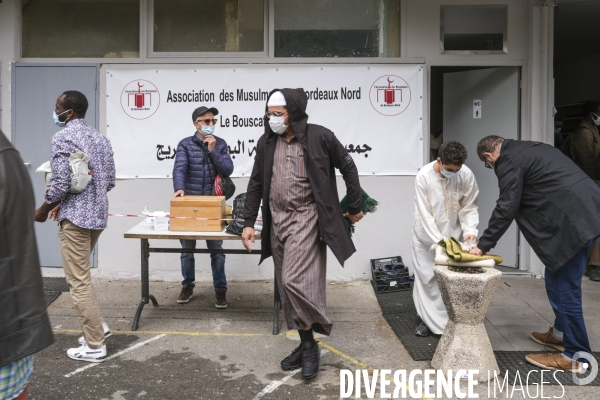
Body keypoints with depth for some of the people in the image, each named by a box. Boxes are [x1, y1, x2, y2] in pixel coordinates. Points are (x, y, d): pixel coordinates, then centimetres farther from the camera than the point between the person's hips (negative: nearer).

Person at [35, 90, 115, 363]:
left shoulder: (63, 137, -12)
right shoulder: (100, 138, 12)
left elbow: (61, 183, -19)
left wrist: (43, 210, 0)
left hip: (75, 218, -8)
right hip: (98, 215, 9)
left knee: (79, 282, 0)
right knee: (81, 275, 23)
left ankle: (94, 346, 8)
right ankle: (96, 326, 25)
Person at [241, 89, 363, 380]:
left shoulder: (320, 137, -7)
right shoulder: (266, 143, 6)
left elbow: (348, 168, 3)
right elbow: (256, 184, 11)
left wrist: (354, 207, 9)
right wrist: (249, 223, 7)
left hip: (306, 218, -5)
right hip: (277, 221, 6)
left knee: (295, 281, -15)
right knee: (287, 288, 9)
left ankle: (309, 344, 6)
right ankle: (305, 344, 24)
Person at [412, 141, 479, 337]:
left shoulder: (466, 175, -18)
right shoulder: (424, 176, -23)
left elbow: (469, 208, -8)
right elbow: (424, 213, -20)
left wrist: (470, 230, -24)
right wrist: (438, 240, -25)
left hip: (453, 235, 1)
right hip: (427, 236, -1)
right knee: (427, 277, 6)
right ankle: (428, 319, 21)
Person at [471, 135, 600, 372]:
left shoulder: (508, 160, -7)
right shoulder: (529, 149, 21)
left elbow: (507, 207, -12)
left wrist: (483, 245, -5)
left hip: (573, 221, -10)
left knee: (563, 286, 0)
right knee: (560, 281, 21)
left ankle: (575, 356, 12)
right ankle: (561, 333, 36)